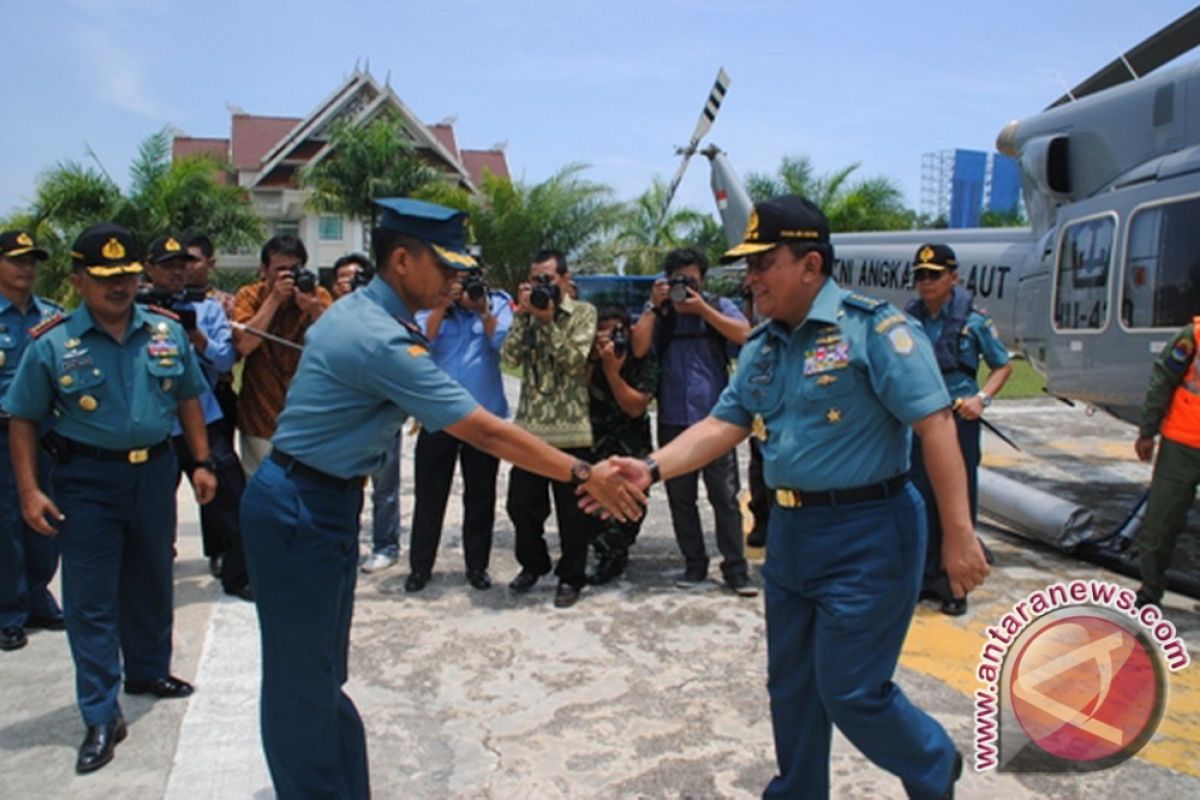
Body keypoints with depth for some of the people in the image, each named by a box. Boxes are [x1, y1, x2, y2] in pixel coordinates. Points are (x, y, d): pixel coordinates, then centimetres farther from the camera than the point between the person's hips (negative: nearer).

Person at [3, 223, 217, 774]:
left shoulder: (168, 333, 1)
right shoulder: (53, 344, -7)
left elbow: (187, 399, 10)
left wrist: (201, 462, 5)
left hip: (155, 472, 4)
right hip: (88, 480, -3)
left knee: (151, 581, 18)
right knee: (91, 599, 1)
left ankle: (149, 671, 40)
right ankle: (101, 718, 10)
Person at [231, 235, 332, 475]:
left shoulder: (318, 296, -1)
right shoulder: (249, 296, -2)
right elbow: (243, 345, -17)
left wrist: (314, 309, -25)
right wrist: (275, 299, -18)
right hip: (261, 418, 0)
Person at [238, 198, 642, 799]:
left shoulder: (355, 310, 7)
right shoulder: (383, 342, -24)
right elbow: (487, 433, -25)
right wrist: (583, 475, -20)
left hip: (322, 500, 10)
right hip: (301, 509, -10)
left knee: (320, 672, 14)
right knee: (302, 679, 1)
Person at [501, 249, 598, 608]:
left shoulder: (583, 312, 1)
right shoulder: (528, 312, 11)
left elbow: (574, 360, -13)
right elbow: (510, 357, -3)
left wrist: (548, 321, -15)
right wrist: (523, 314, -8)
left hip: (570, 427, -4)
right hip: (529, 425, 4)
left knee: (571, 509, 4)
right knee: (521, 504, 10)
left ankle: (571, 576, 19)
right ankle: (533, 564, 33)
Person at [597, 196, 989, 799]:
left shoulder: (873, 328, -14)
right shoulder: (762, 347, 8)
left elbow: (935, 424, -18)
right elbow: (723, 426, 6)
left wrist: (958, 534, -20)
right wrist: (651, 469, -9)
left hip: (865, 535, -7)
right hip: (790, 532, 8)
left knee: (851, 691, 1)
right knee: (790, 686, 17)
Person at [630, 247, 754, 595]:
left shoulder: (719, 306, 8)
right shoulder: (657, 314, 9)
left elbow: (743, 334, -10)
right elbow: (638, 348, -7)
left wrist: (701, 308, -11)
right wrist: (655, 305, -6)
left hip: (715, 419, -2)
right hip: (673, 420, 2)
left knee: (725, 496, 1)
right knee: (680, 498, 9)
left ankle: (736, 568, 9)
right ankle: (694, 564, 21)